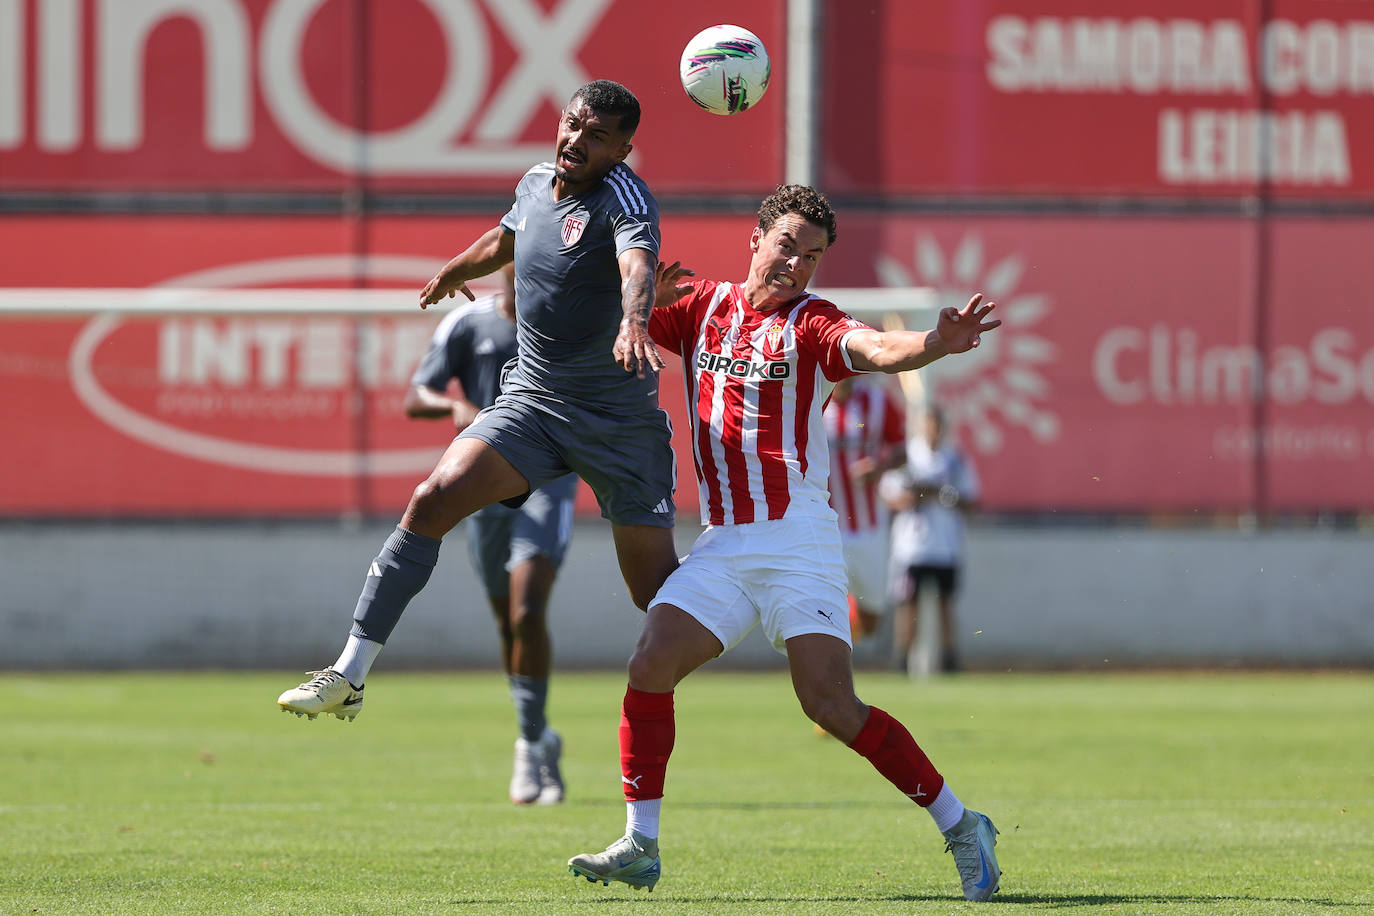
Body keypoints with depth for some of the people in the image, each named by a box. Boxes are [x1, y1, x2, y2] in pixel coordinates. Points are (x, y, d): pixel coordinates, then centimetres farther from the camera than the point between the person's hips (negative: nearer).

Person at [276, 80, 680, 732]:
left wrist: (634, 323, -58)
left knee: (656, 590, -3)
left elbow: (638, 263, -37)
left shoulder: (622, 196, -15)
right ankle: (349, 676, -15)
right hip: (530, 401, 5)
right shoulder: (536, 184, 6)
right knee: (433, 499, -16)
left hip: (621, 422, -5)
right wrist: (454, 271, 50)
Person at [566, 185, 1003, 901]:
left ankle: (961, 828, -2)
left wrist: (937, 344, -43)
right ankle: (640, 847, 0)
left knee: (831, 705, -13)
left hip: (797, 540, -5)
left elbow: (879, 351, -22)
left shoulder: (811, 325, -3)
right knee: (650, 666, -10)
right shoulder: (703, 307, 12)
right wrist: (644, 300, -8)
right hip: (722, 542, 5)